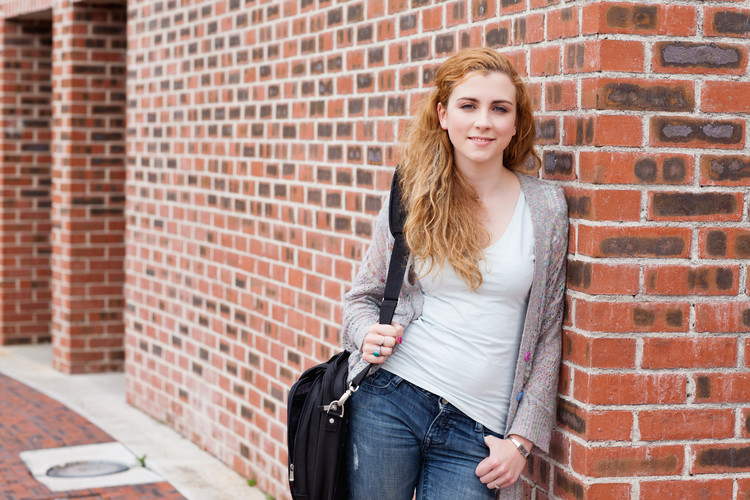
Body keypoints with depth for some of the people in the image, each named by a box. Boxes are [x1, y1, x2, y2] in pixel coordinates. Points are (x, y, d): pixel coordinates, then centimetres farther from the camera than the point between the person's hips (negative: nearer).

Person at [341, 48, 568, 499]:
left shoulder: (546, 205, 2)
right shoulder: (411, 197, 3)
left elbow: (547, 335, 4)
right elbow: (362, 296, 13)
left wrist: (522, 440, 0)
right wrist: (368, 335, -10)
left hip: (476, 430, 0)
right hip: (389, 399, 0)